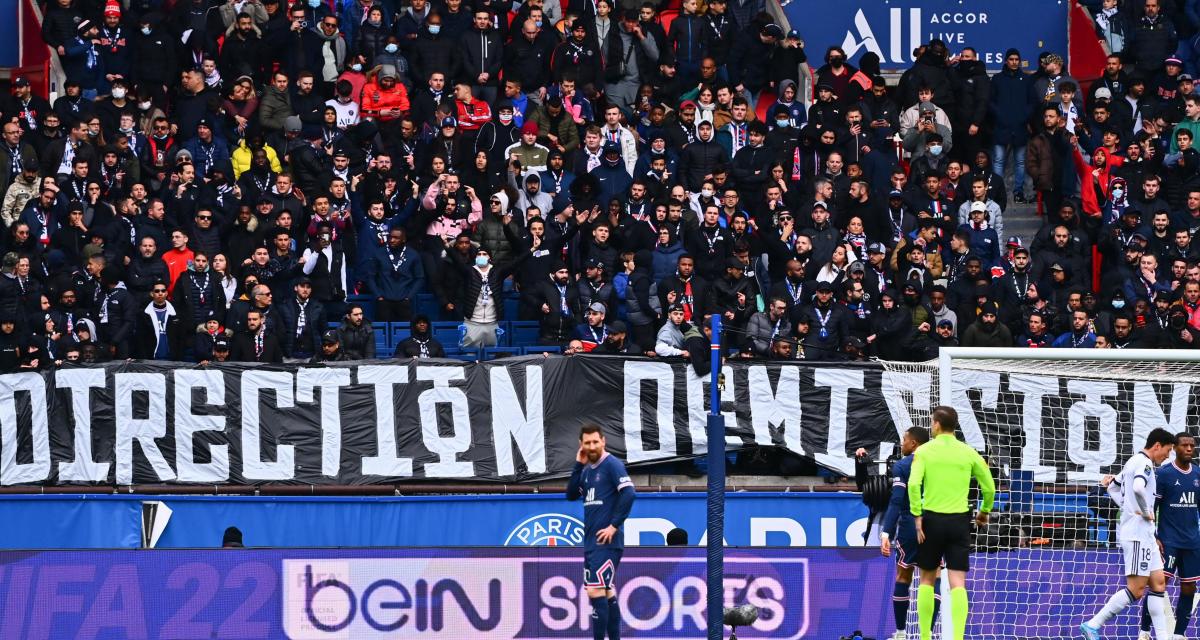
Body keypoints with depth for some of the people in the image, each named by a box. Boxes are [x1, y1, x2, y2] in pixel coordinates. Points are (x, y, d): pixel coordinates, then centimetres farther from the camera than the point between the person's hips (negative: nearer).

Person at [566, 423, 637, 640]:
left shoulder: (612, 465, -9)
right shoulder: (587, 470, 16)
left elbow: (629, 494, -19)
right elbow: (571, 495, 12)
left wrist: (614, 525, -18)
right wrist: (578, 465, 4)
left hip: (606, 542, -9)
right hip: (590, 542, 9)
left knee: (597, 592, -14)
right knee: (608, 594, 12)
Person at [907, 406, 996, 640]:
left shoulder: (924, 451, -2)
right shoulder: (968, 453, 4)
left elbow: (913, 484, -15)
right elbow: (989, 487, 7)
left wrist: (917, 515, -8)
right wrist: (984, 511, 24)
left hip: (931, 519, -1)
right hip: (959, 520, 1)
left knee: (927, 580, 15)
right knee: (958, 583, -1)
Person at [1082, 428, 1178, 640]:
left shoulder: (1134, 462, 17)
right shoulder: (1144, 464, -13)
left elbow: (1113, 486, 28)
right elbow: (1138, 487, -33)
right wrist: (1145, 511, -18)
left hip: (1145, 534, 10)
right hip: (1137, 533, -10)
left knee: (1158, 583, 7)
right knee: (1136, 589, -9)